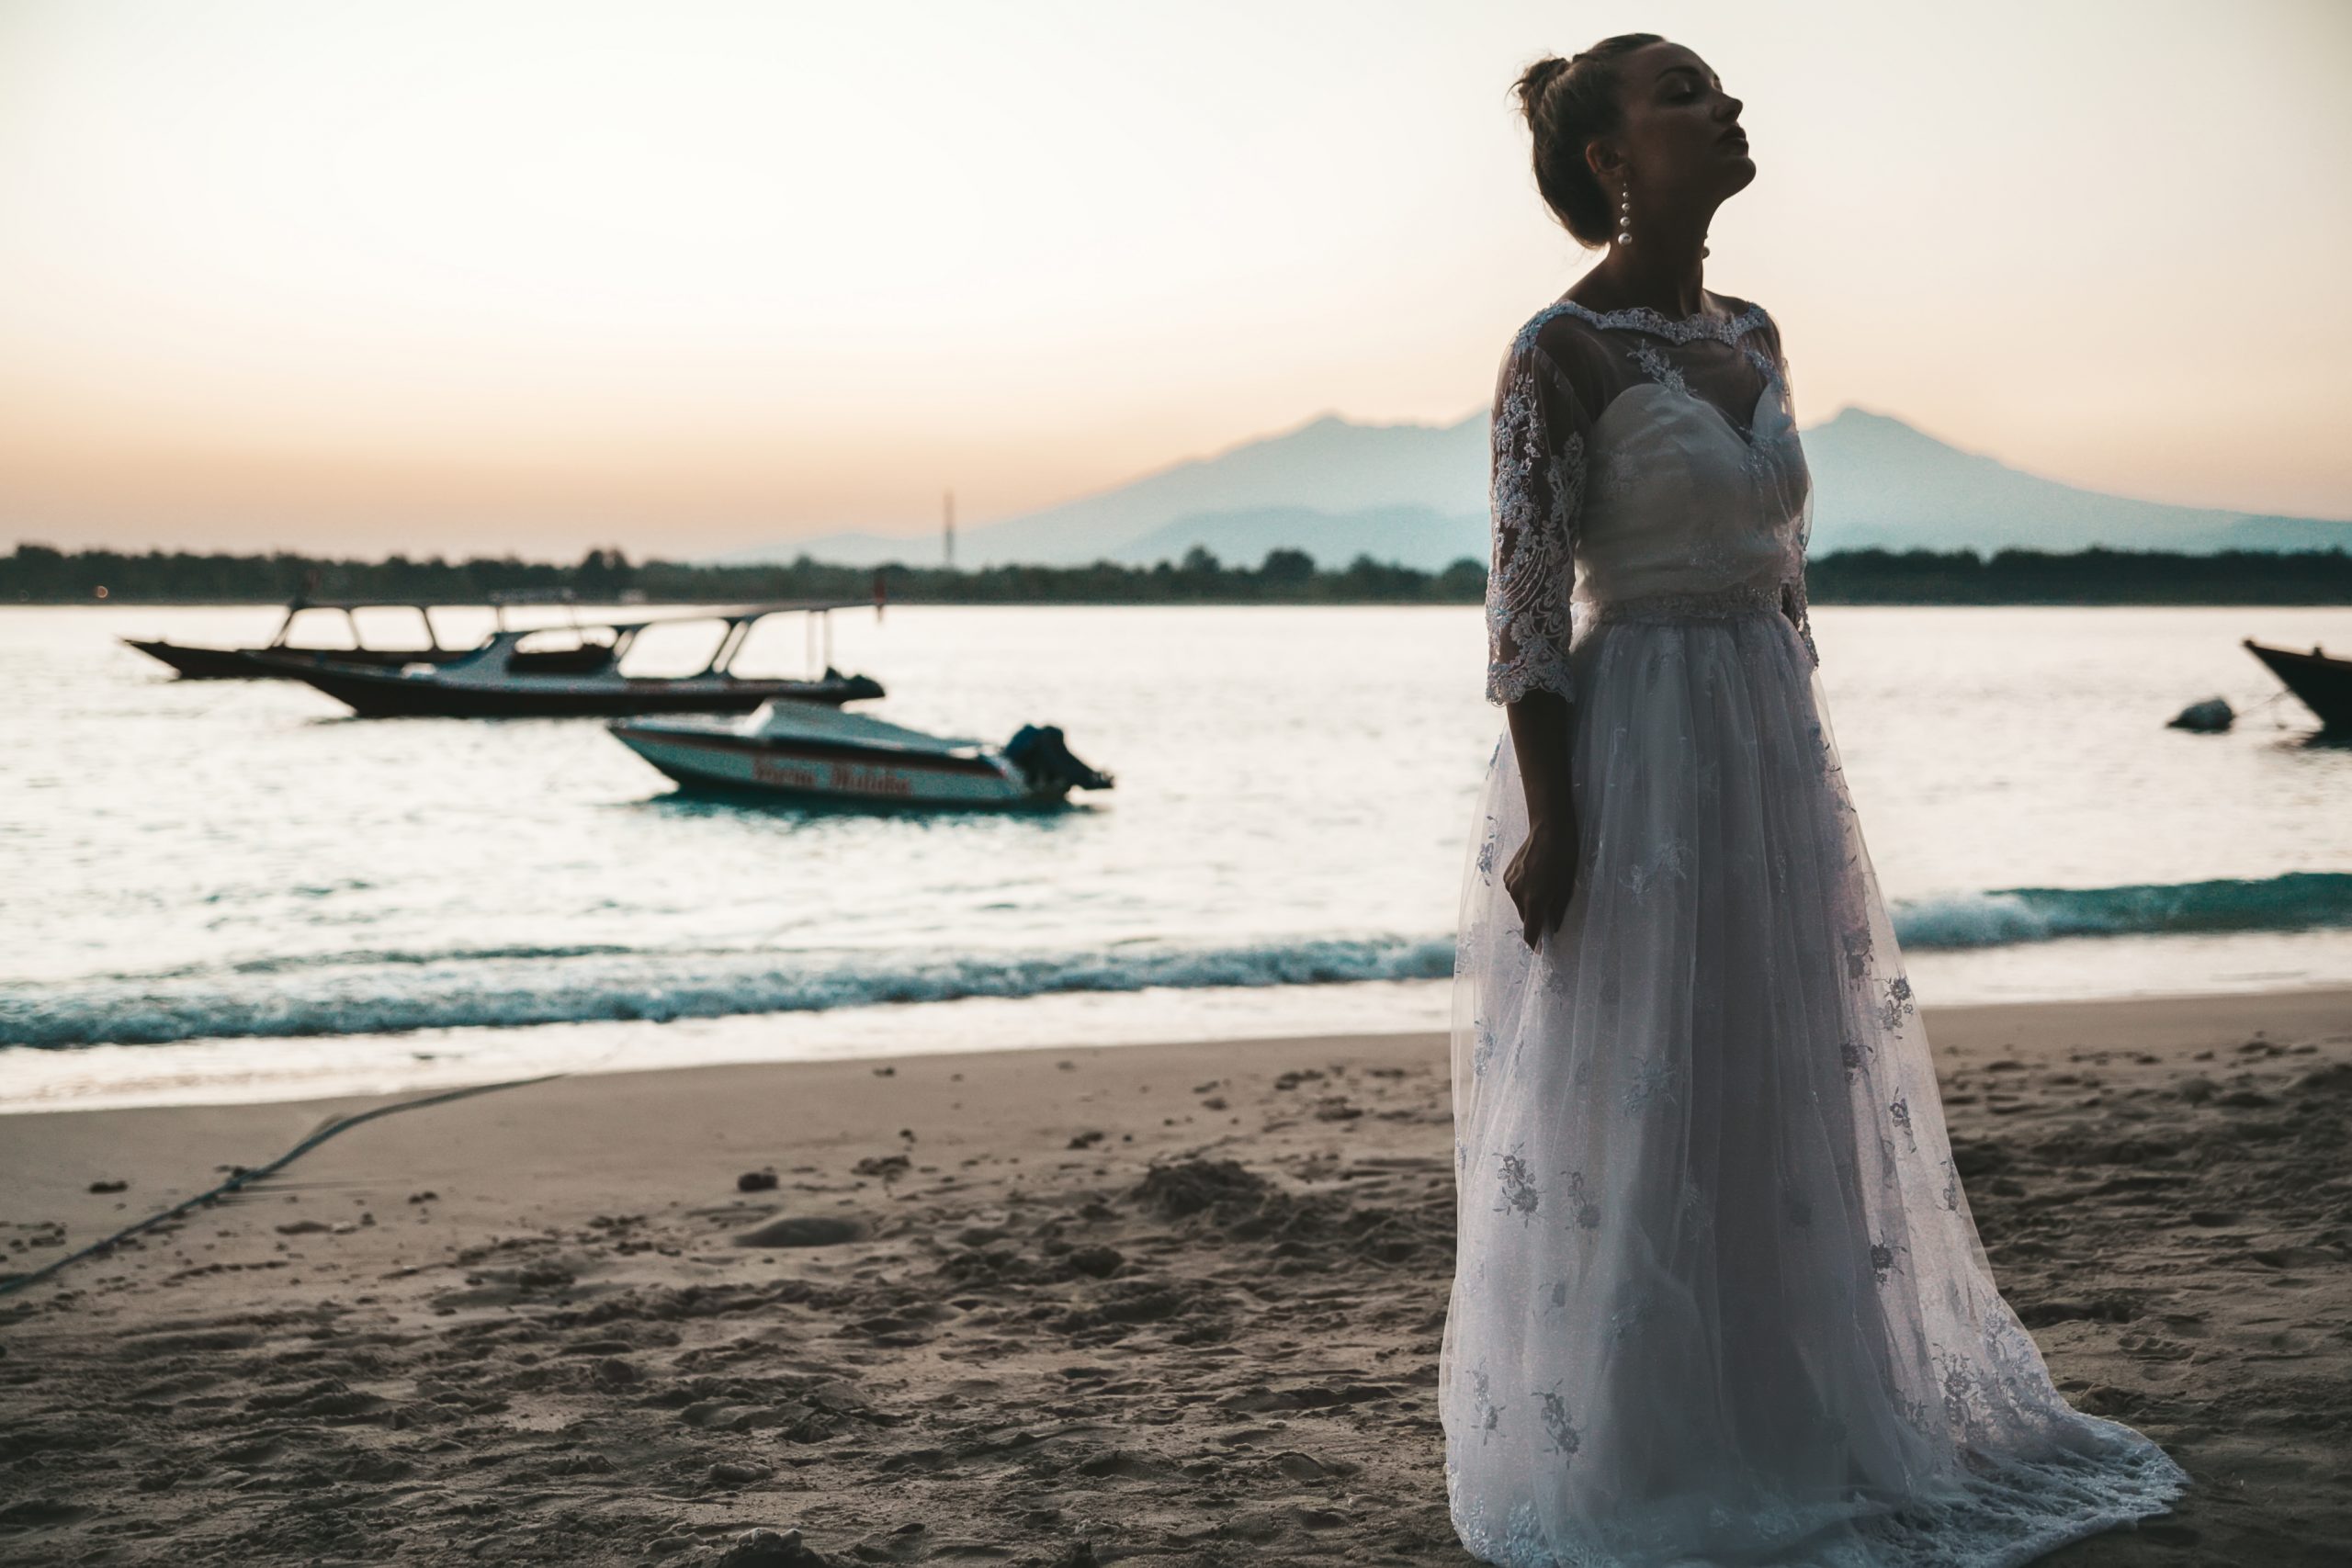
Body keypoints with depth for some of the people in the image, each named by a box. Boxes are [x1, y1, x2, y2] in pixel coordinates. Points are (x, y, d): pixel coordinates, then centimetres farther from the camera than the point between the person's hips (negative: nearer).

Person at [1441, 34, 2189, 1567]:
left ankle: (1799, 1428, 30)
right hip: (1631, 752, -8)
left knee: (1790, 1103, 15)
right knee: (1631, 1117, 1)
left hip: (1772, 750, 8)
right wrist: (1547, 821, -18)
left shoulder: (1753, 334, 12)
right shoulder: (1562, 350, -11)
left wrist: (1808, 773, 16)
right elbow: (1526, 603, -14)